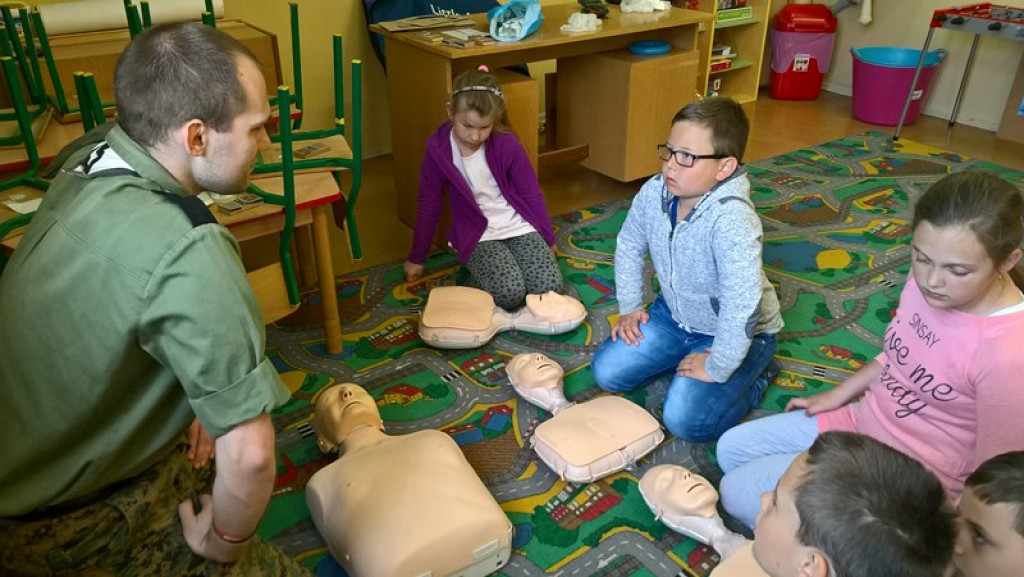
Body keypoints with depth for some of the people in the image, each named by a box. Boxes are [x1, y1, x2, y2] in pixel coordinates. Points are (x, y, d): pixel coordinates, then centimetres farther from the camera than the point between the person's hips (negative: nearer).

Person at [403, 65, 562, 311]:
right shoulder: (438, 150, -11)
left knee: (550, 287, -18)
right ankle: (478, 271, 7)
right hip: (476, 235, -2)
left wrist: (548, 239, 10)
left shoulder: (508, 144, -11)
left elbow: (532, 194, 1)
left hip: (518, 226, 2)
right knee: (510, 293, -26)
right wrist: (417, 258, 9)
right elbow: (429, 207, 0)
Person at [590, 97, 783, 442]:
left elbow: (742, 306, -40)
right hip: (675, 315, 7)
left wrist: (717, 368, -28)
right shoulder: (653, 193, -15)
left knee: (685, 420, -18)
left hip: (736, 334, -6)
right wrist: (629, 308, 5)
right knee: (607, 372, 2)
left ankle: (755, 375, 8)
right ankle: (686, 358, 21)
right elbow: (629, 246, 5)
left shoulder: (731, 220, -38)